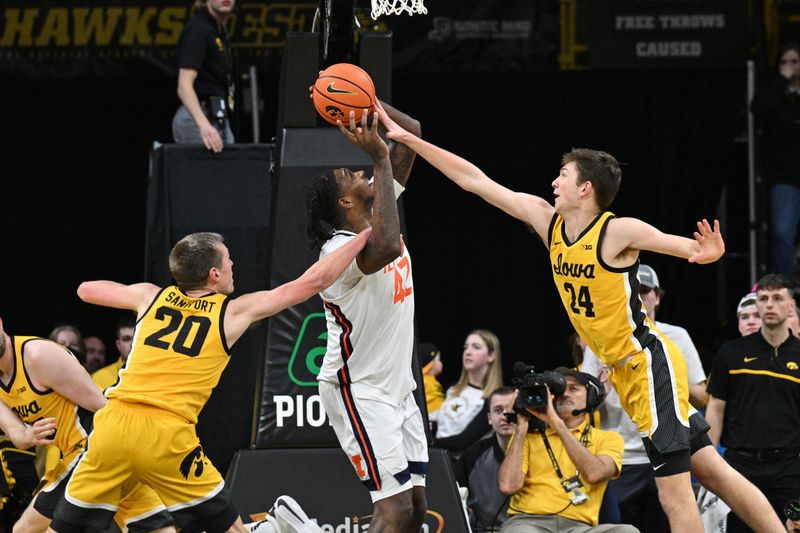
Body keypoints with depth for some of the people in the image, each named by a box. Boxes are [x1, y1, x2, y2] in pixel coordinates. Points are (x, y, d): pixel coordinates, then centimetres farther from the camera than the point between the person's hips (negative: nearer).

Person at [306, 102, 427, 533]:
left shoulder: (380, 207, 3)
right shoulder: (340, 248, -22)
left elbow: (412, 132, 6)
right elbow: (386, 248, -46)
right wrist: (380, 159, -41)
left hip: (397, 387, 9)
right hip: (359, 391, -9)